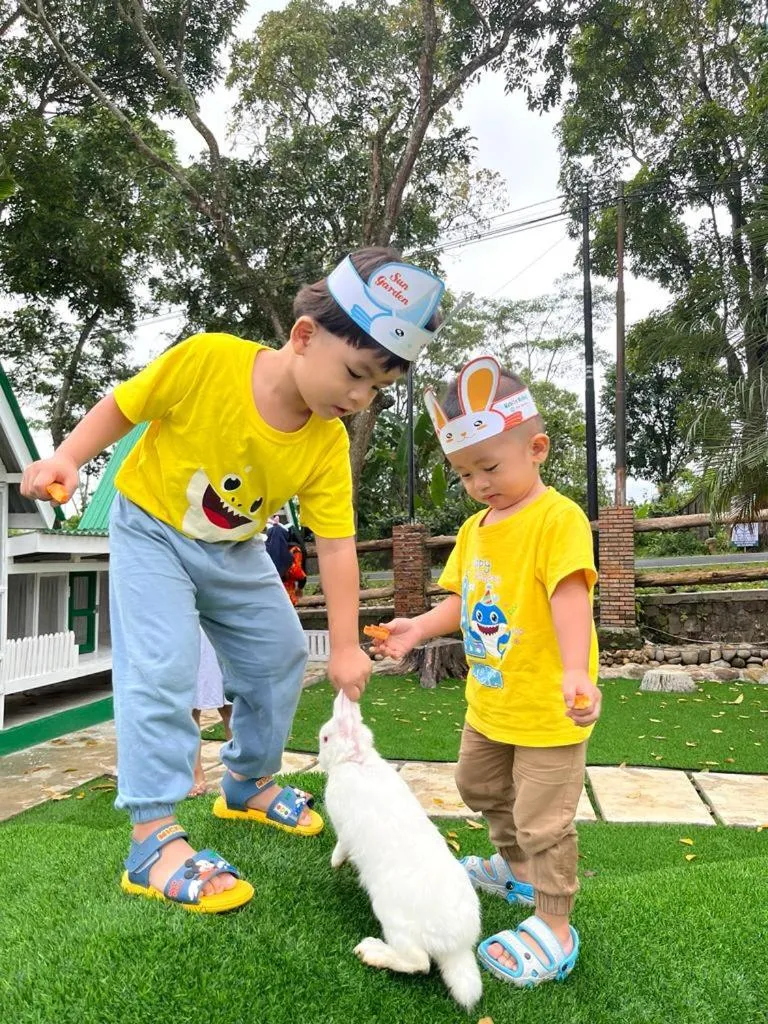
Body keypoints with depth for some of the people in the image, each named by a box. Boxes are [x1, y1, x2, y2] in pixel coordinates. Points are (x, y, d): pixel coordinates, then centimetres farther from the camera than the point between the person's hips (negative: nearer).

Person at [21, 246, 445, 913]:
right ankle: (154, 839, -8)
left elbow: (337, 544, -17)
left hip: (234, 551, 5)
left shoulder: (328, 443, -20)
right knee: (161, 669, -18)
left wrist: (345, 645, -17)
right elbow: (124, 406, -14)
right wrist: (68, 458, -26)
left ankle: (249, 784, 32)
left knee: (281, 656, 10)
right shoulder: (206, 360, -30)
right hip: (152, 529, -5)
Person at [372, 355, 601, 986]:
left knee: (542, 818, 2)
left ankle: (555, 930, 22)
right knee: (481, 788, 27)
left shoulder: (558, 517, -19)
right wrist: (419, 628, -3)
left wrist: (575, 670, -40)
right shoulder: (474, 528, 6)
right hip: (489, 700, 9)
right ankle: (518, 871, 51)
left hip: (548, 706, -9)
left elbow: (570, 596, -29)